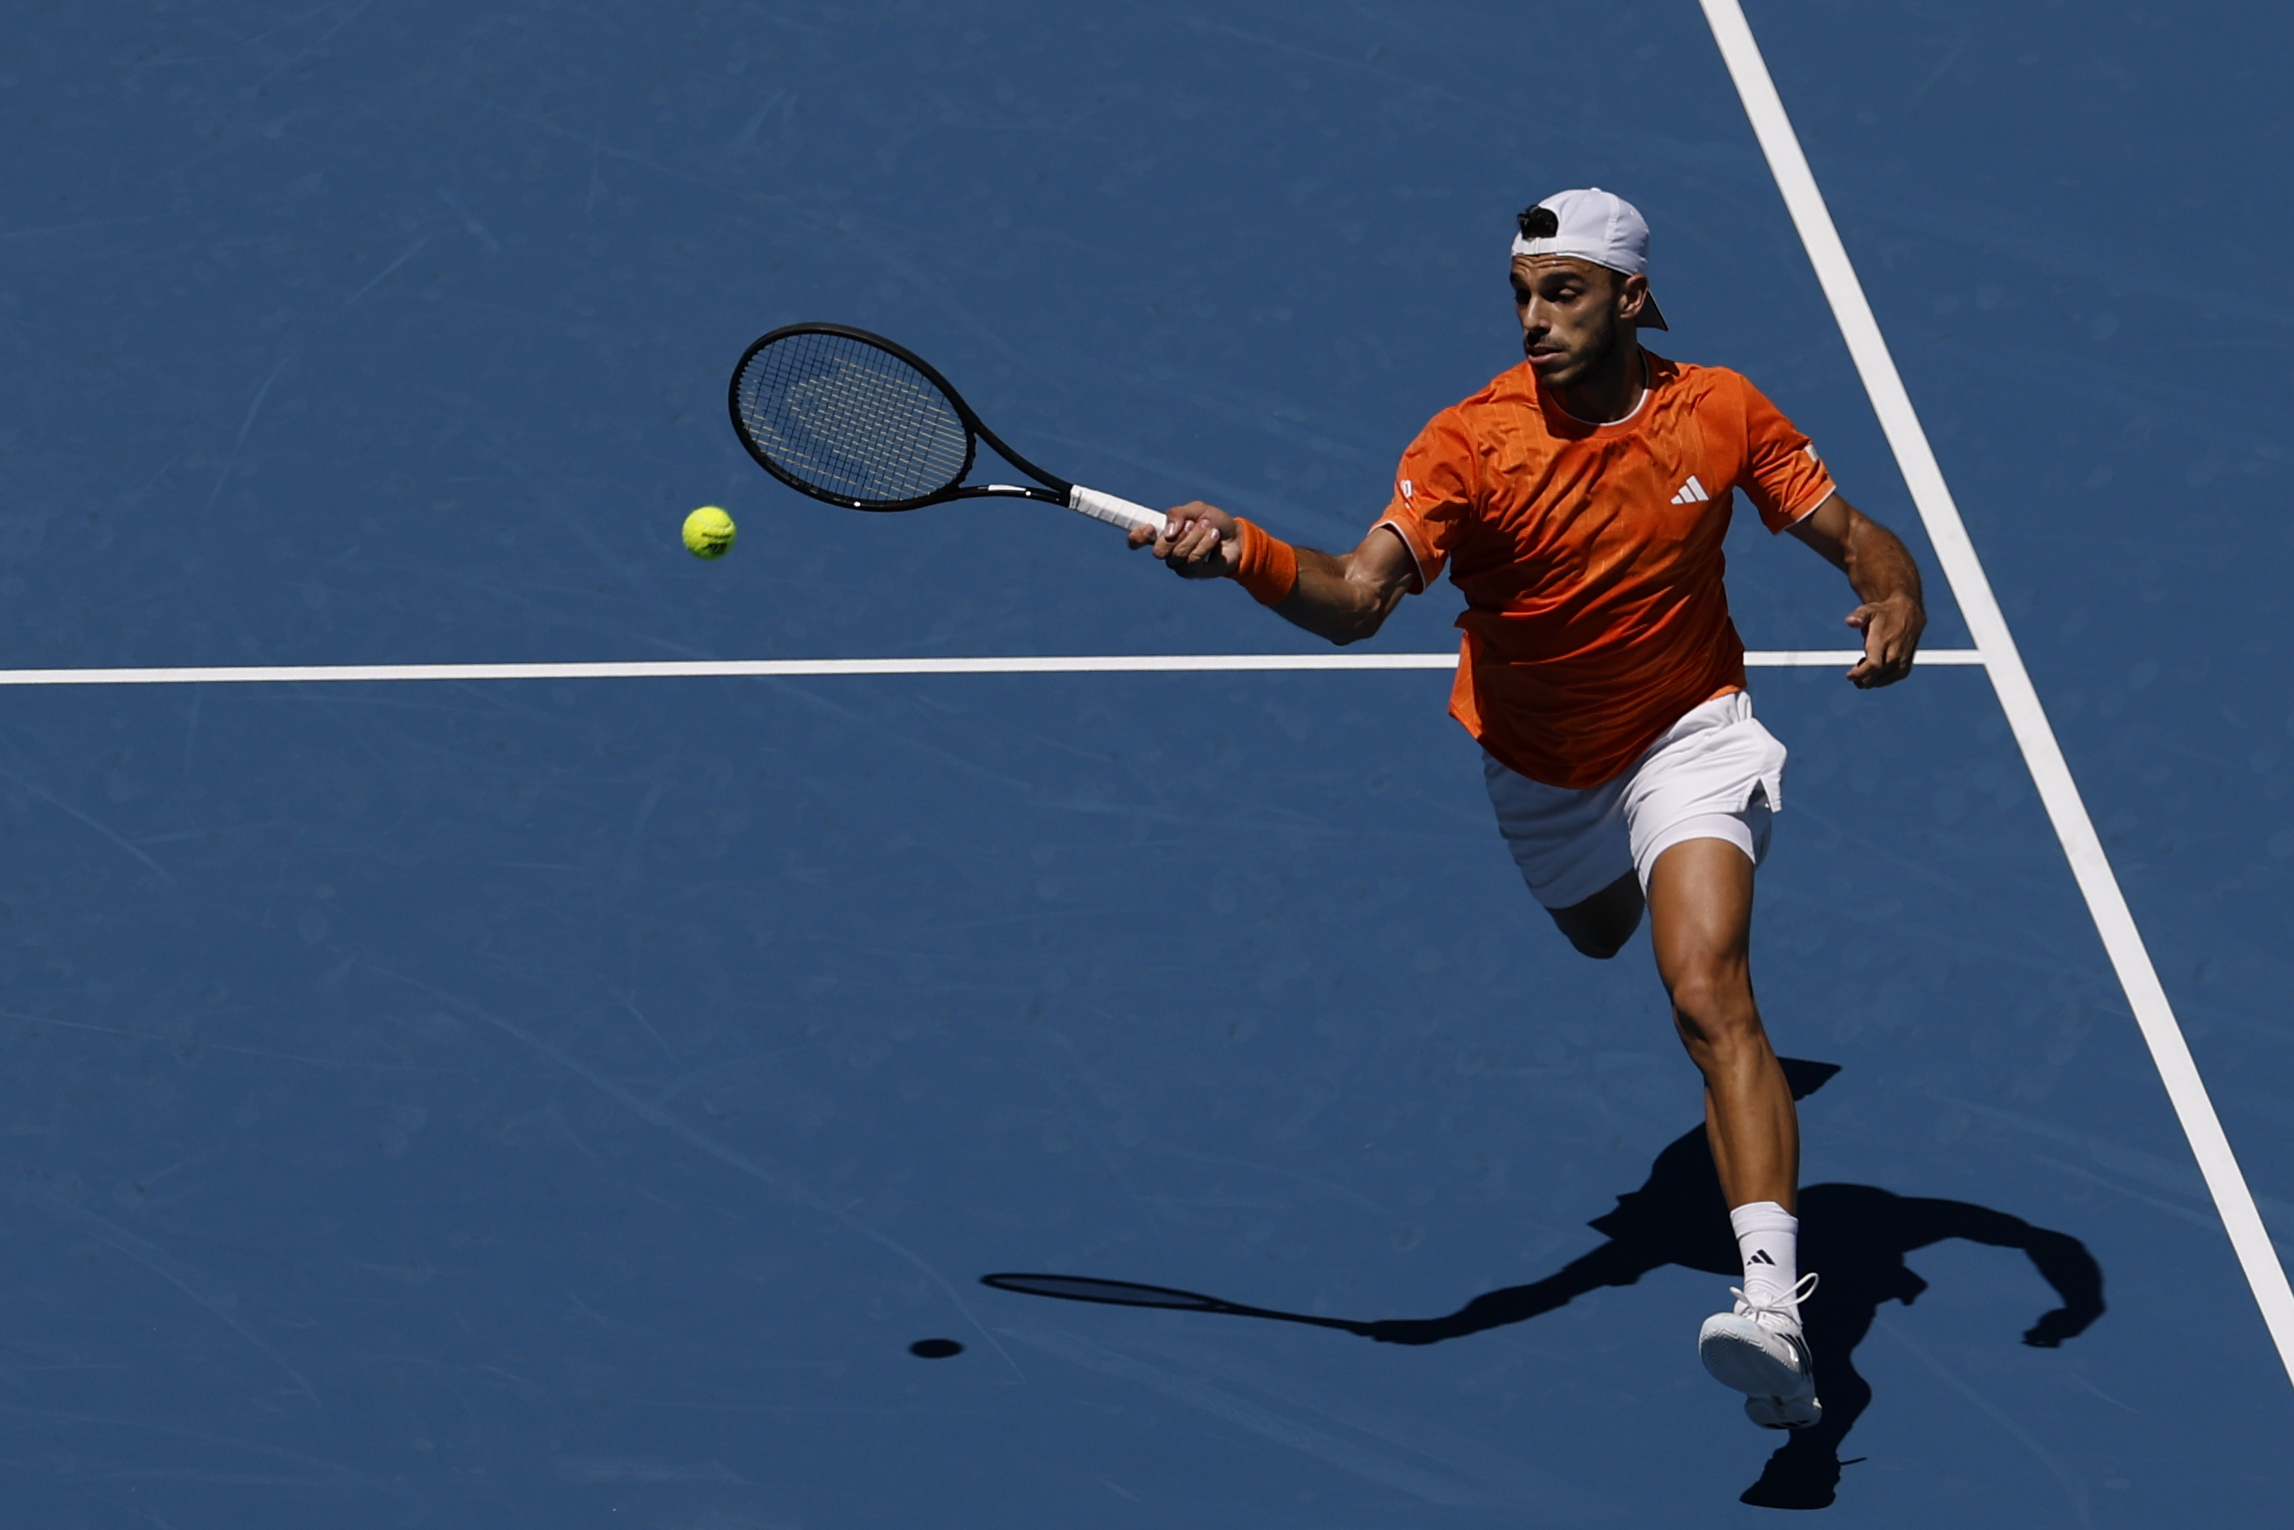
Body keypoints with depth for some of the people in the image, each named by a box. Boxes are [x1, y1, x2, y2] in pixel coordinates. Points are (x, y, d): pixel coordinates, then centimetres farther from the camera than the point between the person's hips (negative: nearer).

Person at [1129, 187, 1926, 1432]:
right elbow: (1357, 597, -36)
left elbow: (1852, 535, -6)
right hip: (1539, 768, 3)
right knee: (1602, 935, 31)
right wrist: (1241, 554, -57)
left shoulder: (1719, 412, -16)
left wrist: (1895, 598, -30)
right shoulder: (1472, 442, -24)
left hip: (1686, 738, -3)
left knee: (1708, 994, -24)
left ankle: (1773, 1304, -36)